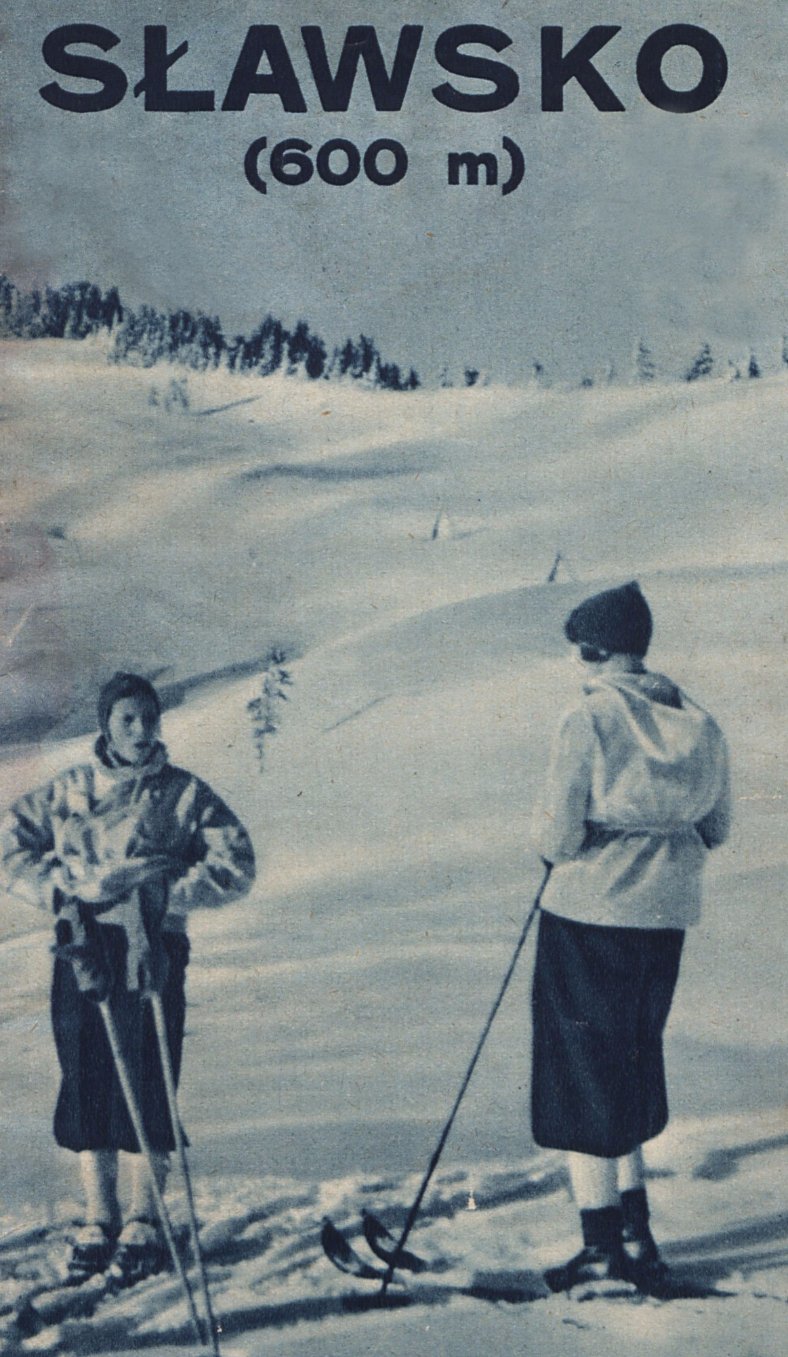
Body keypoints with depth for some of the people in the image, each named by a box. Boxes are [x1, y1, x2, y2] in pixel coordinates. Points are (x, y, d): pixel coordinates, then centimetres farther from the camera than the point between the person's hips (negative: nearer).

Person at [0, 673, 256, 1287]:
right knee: (86, 1086, 4)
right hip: (82, 951, 2)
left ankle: (144, 1224, 11)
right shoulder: (66, 792, 11)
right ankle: (99, 1220, 17)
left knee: (145, 1088, -4)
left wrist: (156, 888, -11)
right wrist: (61, 889, -6)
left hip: (152, 952, -2)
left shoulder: (185, 794, 5)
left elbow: (235, 868, 0)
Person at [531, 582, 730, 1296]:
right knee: (629, 1070, 21)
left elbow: (557, 839, -18)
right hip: (666, 918, 6)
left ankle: (604, 1250, 12)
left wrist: (549, 830, 3)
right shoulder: (699, 722, 4)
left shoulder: (589, 720, -15)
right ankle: (636, 1236, 25)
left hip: (588, 918, -6)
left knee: (584, 1077, 7)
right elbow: (715, 830, 11)